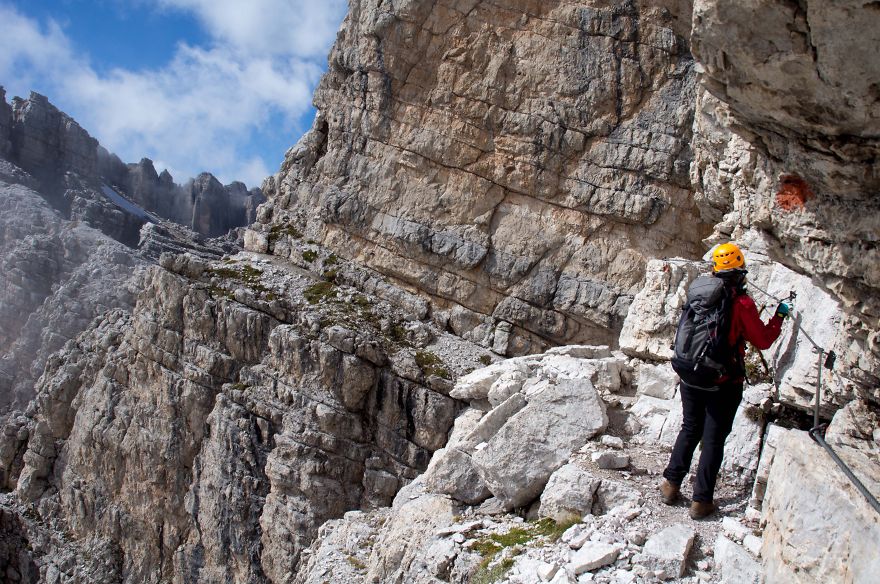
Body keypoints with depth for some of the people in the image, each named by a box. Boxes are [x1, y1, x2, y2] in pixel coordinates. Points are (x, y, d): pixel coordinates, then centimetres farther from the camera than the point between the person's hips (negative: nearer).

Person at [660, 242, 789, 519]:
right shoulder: (742, 304, -14)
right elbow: (763, 341, -2)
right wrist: (779, 316, 11)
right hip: (723, 384, -4)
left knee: (689, 430, 19)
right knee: (713, 440, 6)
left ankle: (671, 485, 23)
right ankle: (701, 501, 11)